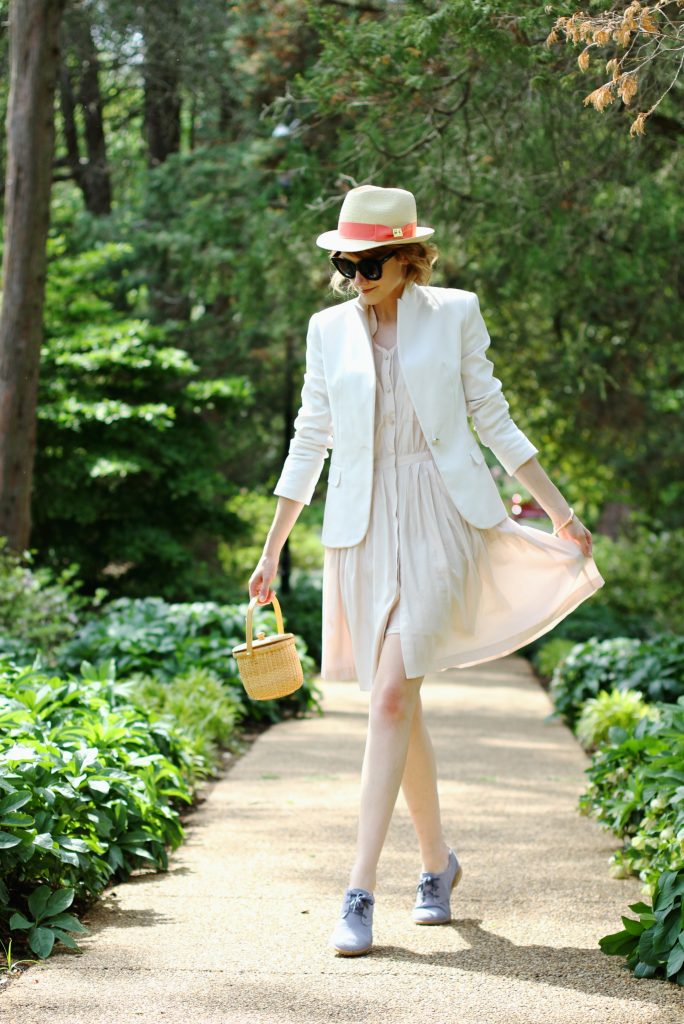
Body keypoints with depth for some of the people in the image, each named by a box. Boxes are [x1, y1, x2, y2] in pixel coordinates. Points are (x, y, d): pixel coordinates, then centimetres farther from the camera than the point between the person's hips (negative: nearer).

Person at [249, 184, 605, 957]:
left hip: (442, 516, -3)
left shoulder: (454, 313, 2)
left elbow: (493, 419, 7)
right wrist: (272, 549, 12)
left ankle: (360, 891, -14)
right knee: (399, 703, 6)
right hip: (363, 527, 3)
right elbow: (309, 440, 13)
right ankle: (436, 858, 27)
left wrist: (560, 511, 5)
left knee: (391, 696, -15)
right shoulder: (329, 329, 9)